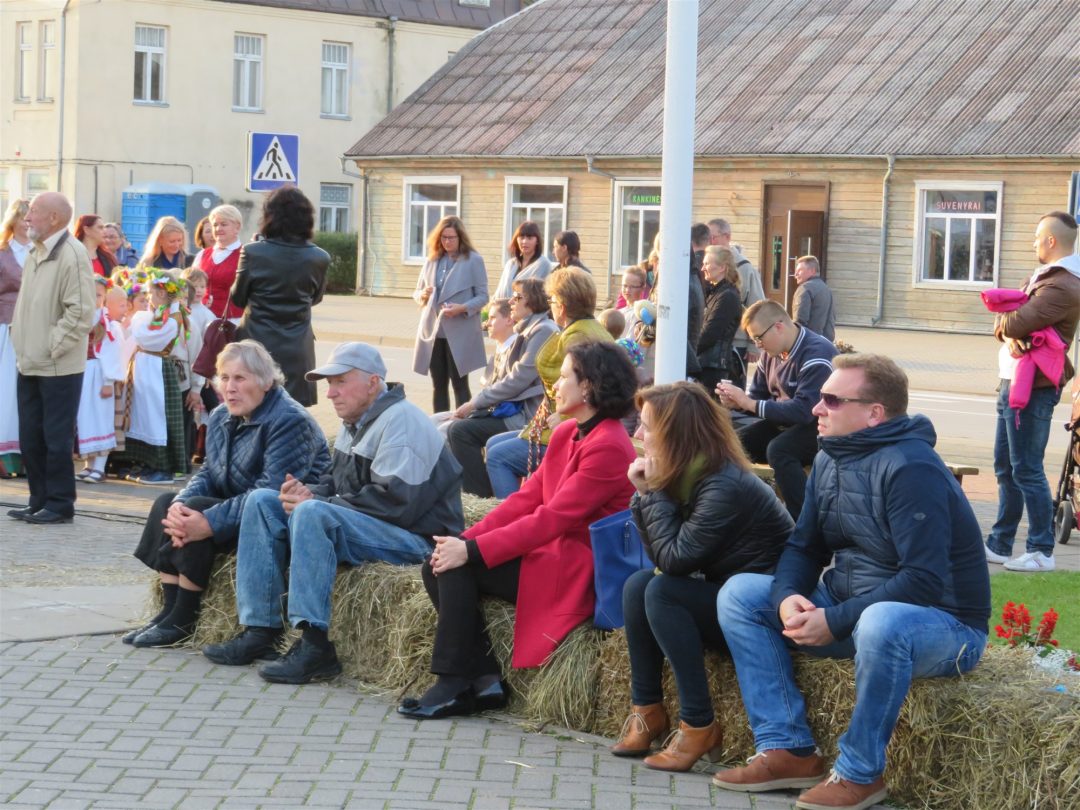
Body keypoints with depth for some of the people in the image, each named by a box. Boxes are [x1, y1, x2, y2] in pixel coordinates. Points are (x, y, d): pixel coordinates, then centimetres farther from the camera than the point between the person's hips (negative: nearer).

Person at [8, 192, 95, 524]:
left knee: (56, 438, -2)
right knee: (30, 438, 11)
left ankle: (60, 504, 7)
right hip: (30, 364, 8)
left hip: (59, 367, -8)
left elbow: (81, 313, -18)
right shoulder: (36, 254, 14)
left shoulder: (72, 255, -14)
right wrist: (22, 346, 13)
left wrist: (52, 347, -17)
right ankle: (40, 501, 20)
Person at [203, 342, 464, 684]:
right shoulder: (356, 421, 16)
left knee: (313, 514, -34)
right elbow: (336, 481, 23)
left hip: (414, 537, -10)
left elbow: (394, 502, -25)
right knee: (261, 501, 2)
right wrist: (311, 492, -4)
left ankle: (315, 646, -35)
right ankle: (259, 629, -7)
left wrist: (314, 502, -19)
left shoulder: (401, 422, -15)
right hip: (366, 526, 10)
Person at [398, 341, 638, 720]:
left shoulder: (608, 447, -19)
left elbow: (553, 519, -23)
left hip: (578, 573, -10)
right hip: (549, 552, 10)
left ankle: (454, 686, -12)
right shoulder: (566, 434, 12)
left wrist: (472, 551, -23)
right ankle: (484, 681, -5)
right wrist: (466, 538, -5)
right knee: (438, 567, -4)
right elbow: (527, 498, 9)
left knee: (458, 569, -20)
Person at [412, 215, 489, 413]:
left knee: (459, 383, -1)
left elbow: (483, 296, -5)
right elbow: (416, 292, 17)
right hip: (433, 331, 5)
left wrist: (462, 308, -22)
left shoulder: (474, 260, -4)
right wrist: (422, 295, -7)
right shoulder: (432, 260, 10)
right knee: (439, 385, 9)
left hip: (460, 333, -5)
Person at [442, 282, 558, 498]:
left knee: (461, 430, -16)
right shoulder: (524, 331, 18)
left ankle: (481, 493, -7)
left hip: (526, 415, -10)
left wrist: (475, 403, -11)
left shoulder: (542, 331, -13)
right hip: (513, 409, 10)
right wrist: (475, 404, 6)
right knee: (456, 426, 2)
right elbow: (504, 380, 20)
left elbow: (519, 379, -18)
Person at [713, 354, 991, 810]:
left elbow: (923, 582, -29)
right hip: (849, 604, 9)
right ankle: (788, 751, -6)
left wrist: (835, 621, -27)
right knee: (739, 593, 0)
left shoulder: (911, 469, -22)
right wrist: (787, 597, -13)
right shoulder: (830, 460, 5)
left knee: (882, 624, -42)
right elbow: (803, 547, 9)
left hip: (945, 625, -9)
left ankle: (859, 772, -20)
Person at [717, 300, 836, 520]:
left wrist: (748, 403, -27)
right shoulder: (774, 353, 2)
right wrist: (735, 401, -12)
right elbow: (757, 394, 13)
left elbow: (804, 411, -32)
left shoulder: (817, 354, -24)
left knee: (778, 450, -34)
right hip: (786, 423, 8)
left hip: (820, 429, -8)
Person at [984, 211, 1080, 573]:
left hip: (1034, 387, -10)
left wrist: (1005, 325, -4)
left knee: (1026, 471, -7)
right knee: (1005, 467, 15)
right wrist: (1010, 335, -13)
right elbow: (1006, 319, 9)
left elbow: (1016, 322, -27)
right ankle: (1000, 544, 24)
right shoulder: (1042, 276, 16)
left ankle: (1041, 552, -2)